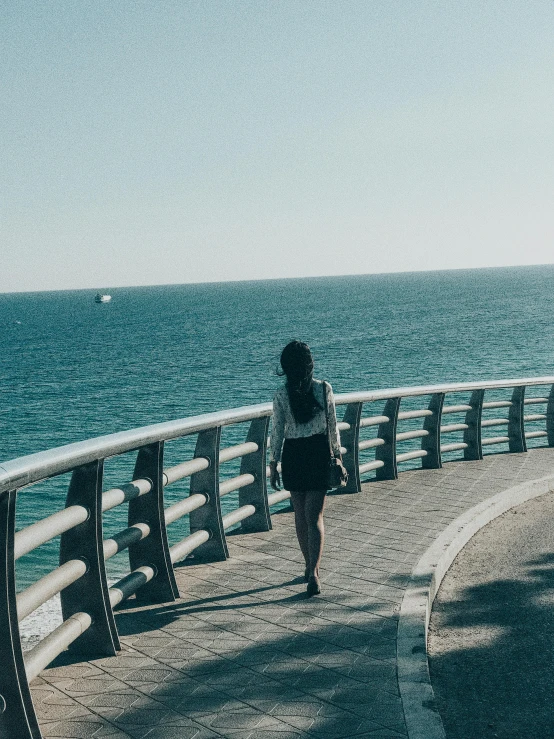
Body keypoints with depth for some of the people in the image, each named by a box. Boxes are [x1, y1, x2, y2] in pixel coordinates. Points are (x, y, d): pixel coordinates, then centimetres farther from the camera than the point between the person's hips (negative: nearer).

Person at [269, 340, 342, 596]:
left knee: (300, 514, 16)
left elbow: (277, 432, -4)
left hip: (293, 456, 0)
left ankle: (310, 567, 29)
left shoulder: (281, 395, -7)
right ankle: (313, 571, -13)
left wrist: (273, 464, 4)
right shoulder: (324, 389, -6)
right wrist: (337, 455, 14)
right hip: (319, 453, 0)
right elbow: (333, 427, 2)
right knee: (315, 516, 1)